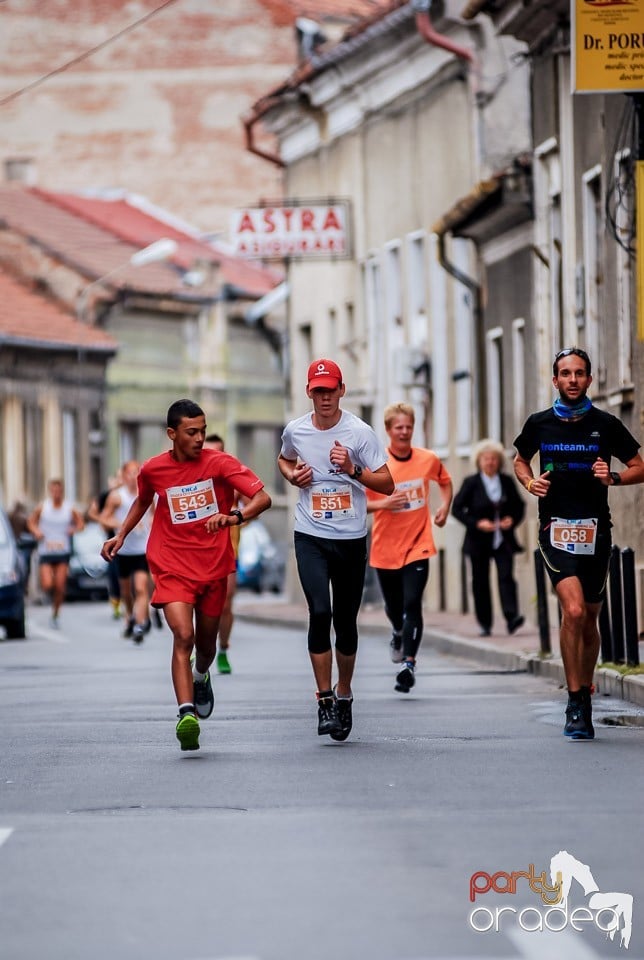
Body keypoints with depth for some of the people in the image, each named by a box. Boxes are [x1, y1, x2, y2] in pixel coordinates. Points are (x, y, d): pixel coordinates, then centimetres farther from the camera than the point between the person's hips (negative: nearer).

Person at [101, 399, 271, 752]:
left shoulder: (220, 463, -9)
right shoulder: (153, 470, -3)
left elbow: (263, 498, -17)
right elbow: (143, 501, 21)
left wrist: (234, 517, -35)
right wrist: (121, 535, 11)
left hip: (213, 566, 1)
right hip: (171, 567, -1)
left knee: (206, 642, 17)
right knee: (183, 636, -21)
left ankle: (201, 678, 52)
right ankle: (187, 713, -30)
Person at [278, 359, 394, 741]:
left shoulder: (360, 432, -6)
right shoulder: (295, 431, 2)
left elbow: (387, 484, -6)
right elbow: (284, 460, 25)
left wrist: (353, 469, -21)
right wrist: (292, 475, 3)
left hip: (352, 538, 0)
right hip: (310, 537, 0)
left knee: (346, 620, 7)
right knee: (320, 612, -16)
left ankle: (344, 693, 28)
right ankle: (325, 701, -11)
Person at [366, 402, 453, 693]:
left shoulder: (428, 459, -2)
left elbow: (445, 482, 20)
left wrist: (444, 507, 3)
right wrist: (383, 503, -24)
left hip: (417, 546, -1)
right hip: (385, 548, 1)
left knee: (412, 604, -16)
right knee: (393, 606, 15)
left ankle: (409, 663, -20)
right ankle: (399, 634, 50)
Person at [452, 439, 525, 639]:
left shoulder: (507, 482, 6)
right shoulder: (471, 483, -1)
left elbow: (519, 505, 15)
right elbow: (456, 508, -1)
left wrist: (513, 519, -6)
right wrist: (477, 523, -14)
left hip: (503, 540, 1)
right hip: (479, 541, -1)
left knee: (506, 576, -15)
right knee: (480, 582, 4)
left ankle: (512, 617, -26)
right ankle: (485, 624, 12)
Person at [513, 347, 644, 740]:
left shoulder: (606, 425, 1)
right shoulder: (539, 424, 4)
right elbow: (520, 460, 22)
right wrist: (529, 481, 0)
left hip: (596, 530, 1)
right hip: (556, 528, -1)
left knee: (589, 620, 10)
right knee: (573, 611, -19)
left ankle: (584, 696, 29)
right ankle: (576, 703, -10)